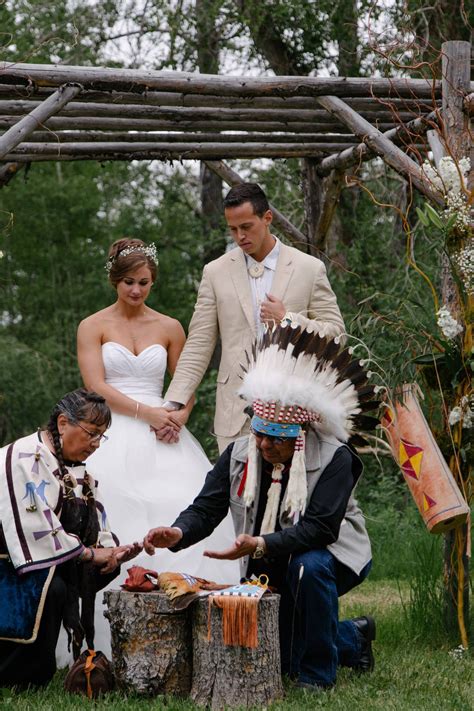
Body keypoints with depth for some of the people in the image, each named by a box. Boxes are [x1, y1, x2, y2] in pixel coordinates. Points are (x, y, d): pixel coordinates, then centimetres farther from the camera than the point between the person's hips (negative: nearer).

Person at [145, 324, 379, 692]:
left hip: (331, 555, -5)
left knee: (308, 568, -40)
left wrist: (259, 545, -45)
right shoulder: (240, 454, -7)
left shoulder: (334, 459, -23)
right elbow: (206, 508, -10)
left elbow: (319, 528, -32)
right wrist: (178, 533, -33)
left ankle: (318, 674, -20)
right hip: (272, 570, 6)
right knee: (280, 660, 5)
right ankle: (353, 638, 35)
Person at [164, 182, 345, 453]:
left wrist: (288, 319, -10)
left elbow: (334, 331, 6)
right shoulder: (216, 272, 8)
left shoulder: (309, 268, 4)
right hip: (236, 415, 1)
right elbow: (198, 345, 7)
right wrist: (174, 403, -3)